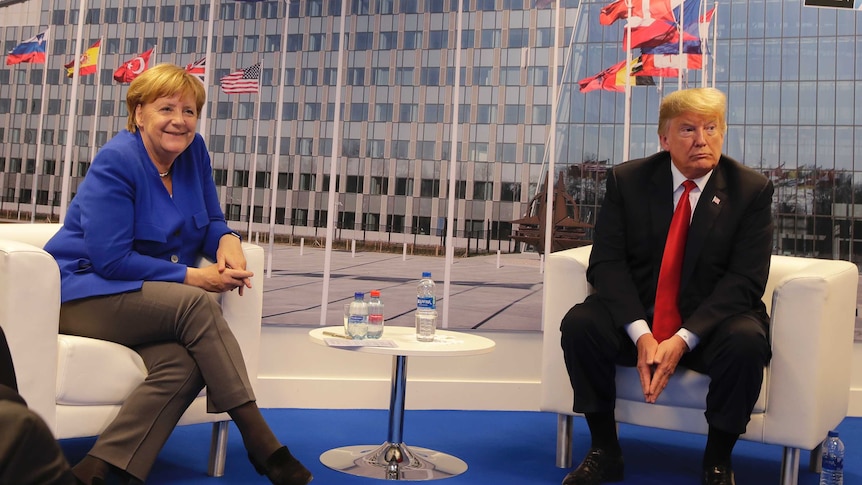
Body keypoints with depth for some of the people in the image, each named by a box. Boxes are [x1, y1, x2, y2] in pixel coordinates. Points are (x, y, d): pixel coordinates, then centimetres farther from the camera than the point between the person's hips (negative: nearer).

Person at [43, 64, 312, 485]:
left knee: (185, 363, -29)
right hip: (85, 292, -6)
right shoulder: (116, 161, -15)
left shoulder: (193, 151, 4)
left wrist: (227, 240, -14)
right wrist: (192, 277, -21)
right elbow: (110, 259, -20)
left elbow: (211, 223, 10)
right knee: (197, 305, -32)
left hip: (147, 299, 6)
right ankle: (261, 444, -29)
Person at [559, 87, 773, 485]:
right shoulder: (627, 180, -1)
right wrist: (641, 335, -23)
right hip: (637, 315, 2)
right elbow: (607, 262, -7)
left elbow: (745, 279, -11)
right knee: (579, 323, -25)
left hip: (710, 321, -1)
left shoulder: (751, 189, -4)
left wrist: (683, 340, -24)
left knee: (746, 341, -32)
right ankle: (604, 452, -7)